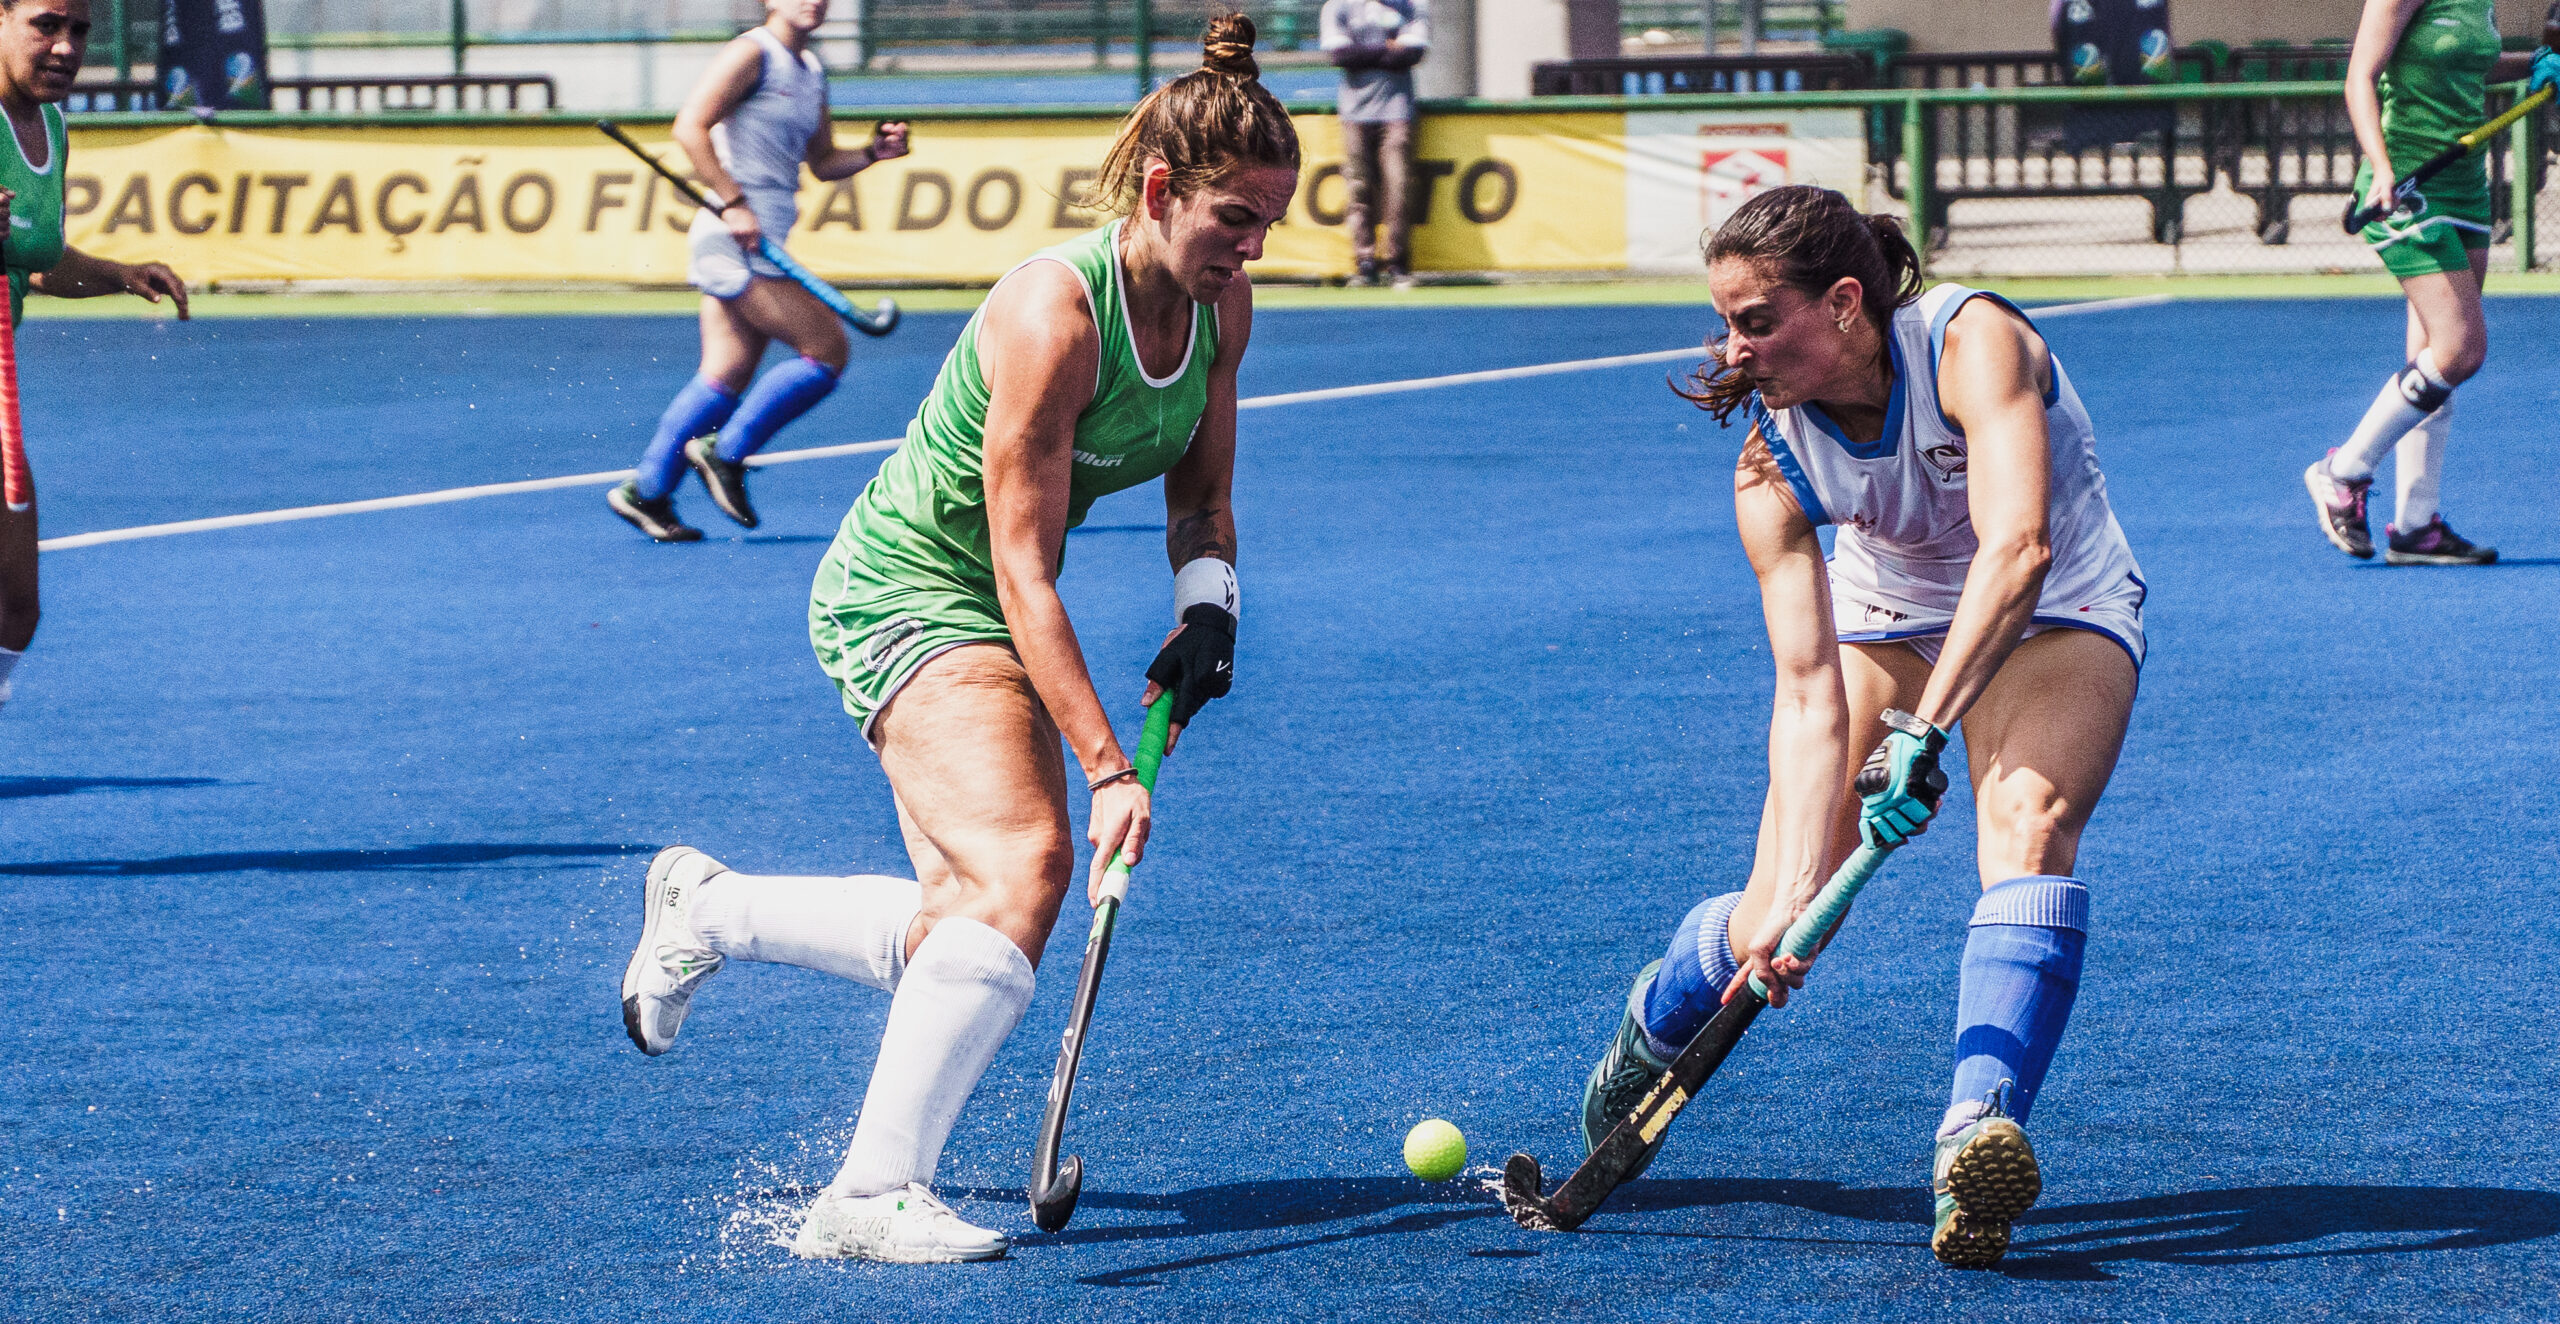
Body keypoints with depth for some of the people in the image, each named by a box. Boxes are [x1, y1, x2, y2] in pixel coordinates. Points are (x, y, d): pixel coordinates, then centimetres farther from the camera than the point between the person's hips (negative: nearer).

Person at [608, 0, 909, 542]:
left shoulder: (811, 72, 17)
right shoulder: (751, 55, -10)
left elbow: (822, 162, 24)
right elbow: (690, 127, -17)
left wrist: (872, 152, 5)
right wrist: (733, 203, -21)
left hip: (760, 243, 9)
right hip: (736, 239, -9)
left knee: (727, 376, 8)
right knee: (827, 349, -9)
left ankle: (647, 491, 11)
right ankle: (725, 453, -2)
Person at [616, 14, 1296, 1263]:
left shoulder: (1221, 303, -3)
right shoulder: (1052, 309, -28)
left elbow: (1200, 491, 12)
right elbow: (1022, 571, -28)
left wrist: (1207, 606, -10)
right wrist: (1107, 766, -32)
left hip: (979, 620, 9)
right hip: (904, 591, -9)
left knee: (963, 931, 5)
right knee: (1025, 864, -28)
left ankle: (705, 906, 29)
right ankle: (871, 1195, -25)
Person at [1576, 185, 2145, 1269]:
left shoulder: (1972, 342, -33)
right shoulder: (1772, 465, -21)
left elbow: (2017, 548, -46)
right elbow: (1808, 695, -25)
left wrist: (1925, 730, -53)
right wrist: (1794, 889, -37)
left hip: (2053, 616, -3)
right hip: (1886, 617, 3)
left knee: (2028, 821, -33)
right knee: (1779, 910, -6)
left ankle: (1977, 1134, -45)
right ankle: (1658, 1018, 30)